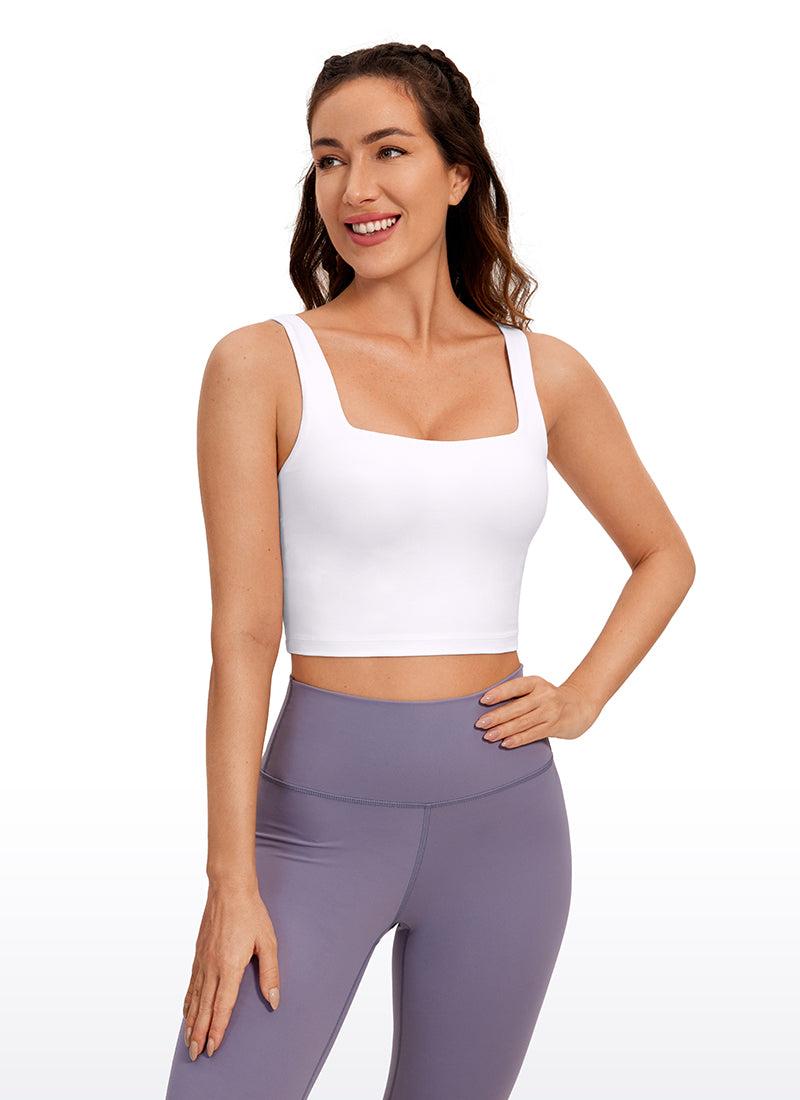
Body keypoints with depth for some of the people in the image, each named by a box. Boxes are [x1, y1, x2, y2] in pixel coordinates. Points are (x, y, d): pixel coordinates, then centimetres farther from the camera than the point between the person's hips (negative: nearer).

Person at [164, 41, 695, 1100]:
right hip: (322, 810, -3)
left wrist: (581, 700, 3)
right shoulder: (264, 365, -4)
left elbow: (664, 555, 19)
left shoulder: (545, 373, 4)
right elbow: (242, 635, -8)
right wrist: (232, 881, -11)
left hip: (502, 812, 3)